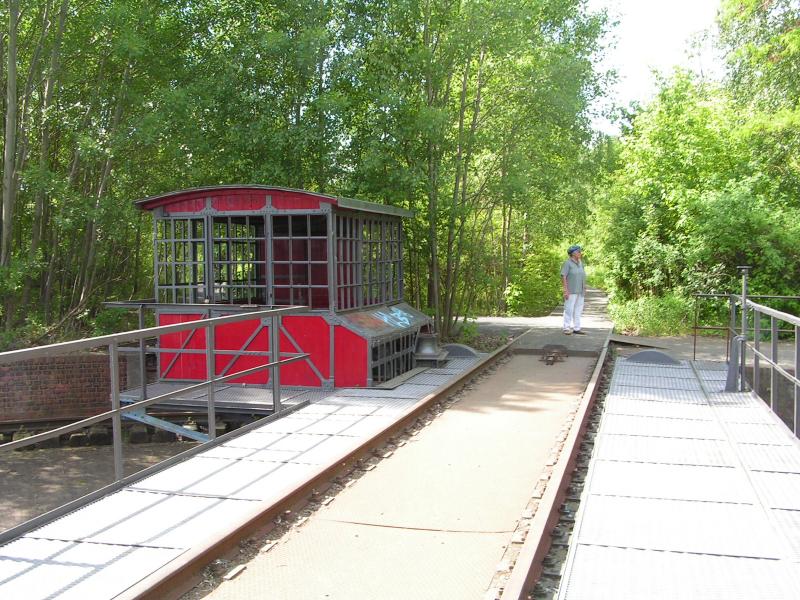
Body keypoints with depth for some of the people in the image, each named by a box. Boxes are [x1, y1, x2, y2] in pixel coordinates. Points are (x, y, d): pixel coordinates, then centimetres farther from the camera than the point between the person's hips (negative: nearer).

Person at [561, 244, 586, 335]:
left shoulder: (580, 263, 11)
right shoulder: (567, 263, -10)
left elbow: (582, 276, 17)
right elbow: (563, 277, -14)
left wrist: (584, 289, 13)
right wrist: (565, 290, -20)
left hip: (580, 291, 7)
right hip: (571, 291, -7)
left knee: (578, 310, 7)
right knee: (569, 309, -5)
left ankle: (576, 328, 12)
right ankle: (567, 328, 2)